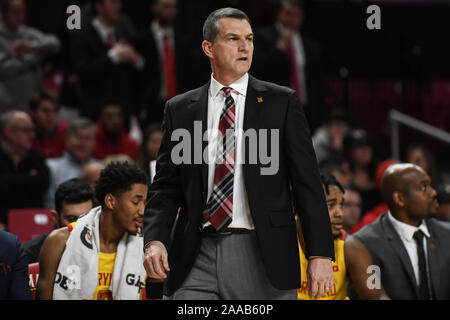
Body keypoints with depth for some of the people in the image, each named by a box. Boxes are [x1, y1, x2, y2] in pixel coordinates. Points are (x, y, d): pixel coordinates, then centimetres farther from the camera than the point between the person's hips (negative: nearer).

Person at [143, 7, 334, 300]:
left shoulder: (282, 102, 5)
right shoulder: (180, 110, 11)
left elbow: (307, 182, 2)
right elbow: (165, 188, 10)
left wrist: (321, 255, -6)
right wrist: (155, 241, -8)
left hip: (260, 254, -1)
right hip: (196, 259, 1)